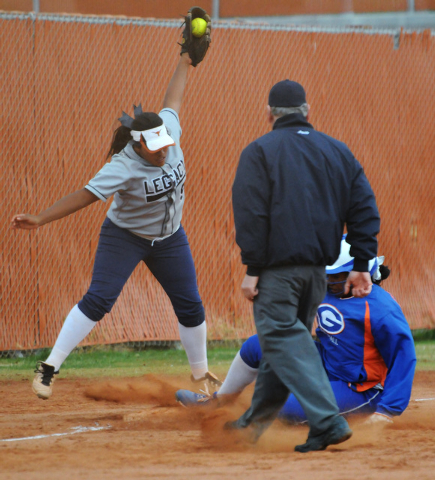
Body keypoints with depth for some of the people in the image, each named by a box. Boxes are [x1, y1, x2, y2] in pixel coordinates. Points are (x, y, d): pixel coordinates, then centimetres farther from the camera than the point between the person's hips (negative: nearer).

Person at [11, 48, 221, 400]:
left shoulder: (169, 130, -15)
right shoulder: (123, 167, -30)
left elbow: (172, 100, 3)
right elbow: (86, 195, -36)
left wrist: (186, 61, 14)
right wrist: (40, 219, -46)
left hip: (169, 239, 6)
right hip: (124, 237, -6)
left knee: (190, 306, 8)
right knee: (98, 300, -16)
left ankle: (201, 373, 28)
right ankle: (50, 367, -14)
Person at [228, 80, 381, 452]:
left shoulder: (260, 152, -3)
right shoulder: (337, 151, 12)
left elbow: (251, 214, -11)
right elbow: (365, 208, 8)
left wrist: (252, 269, -10)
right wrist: (362, 264, 9)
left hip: (278, 266, -6)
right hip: (317, 267, 6)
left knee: (282, 339, -7)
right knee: (287, 337, 17)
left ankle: (329, 422, -21)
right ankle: (255, 422, 26)